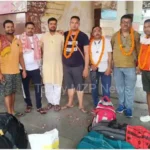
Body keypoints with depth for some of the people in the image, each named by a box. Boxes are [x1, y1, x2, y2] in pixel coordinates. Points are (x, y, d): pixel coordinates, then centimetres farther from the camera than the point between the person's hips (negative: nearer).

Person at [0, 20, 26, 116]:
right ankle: (9, 114, 15)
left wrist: (24, 70, 10)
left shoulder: (18, 41, 7)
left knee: (13, 92, 13)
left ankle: (13, 111, 25)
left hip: (16, 72, 5)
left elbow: (20, 56, 12)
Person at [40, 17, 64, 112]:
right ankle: (50, 101, 21)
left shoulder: (61, 37, 0)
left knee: (57, 84, 2)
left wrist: (57, 57, 7)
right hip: (47, 64, 1)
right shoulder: (43, 37, 4)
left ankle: (57, 103, 13)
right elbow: (42, 49, 12)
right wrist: (47, 57, 11)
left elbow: (63, 50, 7)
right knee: (48, 85, 6)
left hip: (58, 64, -1)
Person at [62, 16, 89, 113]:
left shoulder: (83, 36, -4)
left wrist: (86, 68, -9)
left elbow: (86, 53, -5)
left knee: (79, 86, 6)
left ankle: (81, 105, 19)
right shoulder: (65, 35, 5)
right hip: (66, 66, 3)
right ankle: (70, 103, 30)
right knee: (69, 85, 15)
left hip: (78, 66, -3)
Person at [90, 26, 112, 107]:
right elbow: (88, 55, 8)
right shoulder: (90, 42, 4)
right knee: (94, 89, 11)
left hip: (104, 69, -3)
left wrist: (109, 68, -10)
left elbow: (110, 55, -3)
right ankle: (96, 106, 26)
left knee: (106, 90, -1)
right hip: (93, 69, 3)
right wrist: (91, 64, -6)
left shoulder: (106, 41, -2)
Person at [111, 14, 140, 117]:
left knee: (129, 89, 5)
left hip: (130, 67, -3)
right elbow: (111, 50, 9)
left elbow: (139, 51, 1)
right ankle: (121, 104, 32)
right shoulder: (115, 36, 5)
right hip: (117, 67, 3)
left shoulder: (136, 35, -3)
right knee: (120, 88, 15)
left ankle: (129, 108, 17)